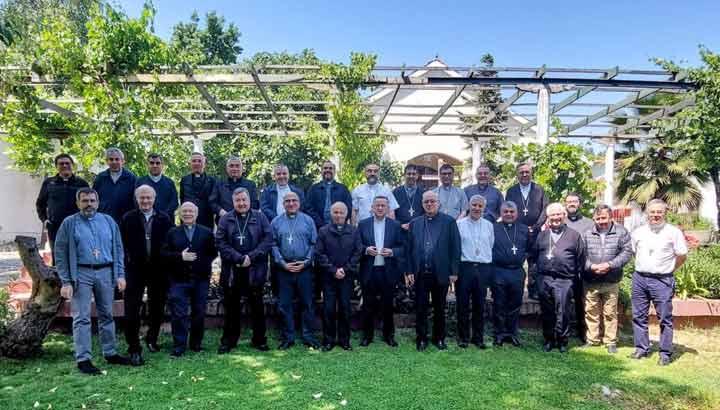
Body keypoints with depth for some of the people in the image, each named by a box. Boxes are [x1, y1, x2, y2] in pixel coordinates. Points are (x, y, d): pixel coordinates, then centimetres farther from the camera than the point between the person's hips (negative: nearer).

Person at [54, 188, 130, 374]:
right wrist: (66, 282, -8)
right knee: (82, 318, -2)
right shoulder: (69, 223, 0)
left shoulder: (108, 221, 8)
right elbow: (60, 254, -2)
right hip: (81, 274, -3)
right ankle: (83, 359, 4)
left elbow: (118, 249, 9)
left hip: (106, 272, 3)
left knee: (107, 315, 11)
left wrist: (120, 275, 3)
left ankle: (110, 353, 21)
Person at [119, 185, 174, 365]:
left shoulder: (164, 219, 2)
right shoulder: (128, 219, 1)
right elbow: (122, 243, -1)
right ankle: (134, 350, 4)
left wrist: (167, 264, -4)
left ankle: (152, 338, 36)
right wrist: (127, 260, -9)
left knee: (157, 308, 14)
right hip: (135, 270, -1)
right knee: (132, 311, -4)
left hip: (158, 270, 2)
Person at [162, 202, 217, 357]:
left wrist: (202, 262, -7)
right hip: (179, 280, -1)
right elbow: (164, 253, 1)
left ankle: (196, 344, 22)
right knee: (178, 314, -3)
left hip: (201, 280, 1)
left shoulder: (207, 232, 8)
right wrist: (180, 256, -14)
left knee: (199, 313, 9)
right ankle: (179, 346, 5)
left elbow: (213, 253, 7)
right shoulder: (172, 232, 8)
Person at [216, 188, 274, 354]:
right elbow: (220, 242, -3)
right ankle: (228, 341, 21)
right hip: (232, 271, 1)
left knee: (257, 307, 8)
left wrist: (251, 257, -13)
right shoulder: (225, 219, 6)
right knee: (231, 307, 9)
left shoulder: (260, 217, 5)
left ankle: (259, 340, 20)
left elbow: (268, 239, -3)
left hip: (255, 270, 0)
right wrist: (239, 258, -13)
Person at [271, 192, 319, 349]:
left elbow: (314, 243, 1)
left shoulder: (308, 220, 4)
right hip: (284, 269, 1)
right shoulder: (276, 222, 5)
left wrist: (306, 262, -9)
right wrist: (283, 263, -8)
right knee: (285, 304, 6)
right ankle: (288, 337, 17)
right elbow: (273, 245, 1)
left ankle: (308, 336, 16)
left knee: (306, 303, 5)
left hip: (304, 268, 0)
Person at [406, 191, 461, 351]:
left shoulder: (449, 222, 0)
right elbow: (409, 249, 8)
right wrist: (409, 271, 1)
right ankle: (421, 339, 21)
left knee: (439, 308, 10)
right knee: (420, 308, 8)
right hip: (420, 273, 2)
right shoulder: (415, 223, 8)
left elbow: (455, 248, -2)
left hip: (441, 273, -1)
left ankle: (439, 338, 25)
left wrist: (454, 272, -6)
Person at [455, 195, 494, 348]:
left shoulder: (489, 225, 10)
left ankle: (478, 337, 20)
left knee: (480, 305, 8)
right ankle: (463, 337, 14)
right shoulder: (459, 224, 1)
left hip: (483, 268, 3)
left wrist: (489, 269, 8)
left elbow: (491, 247, 12)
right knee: (463, 304, 2)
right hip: (464, 267, -2)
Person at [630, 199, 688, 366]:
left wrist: (669, 270, 3)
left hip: (662, 280, -4)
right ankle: (641, 348, 20)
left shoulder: (674, 232, -4)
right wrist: (642, 268, 12)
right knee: (639, 316, 9)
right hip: (639, 278, 4)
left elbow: (682, 255, 0)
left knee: (665, 318, 2)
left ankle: (665, 353, 12)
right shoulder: (638, 232, 7)